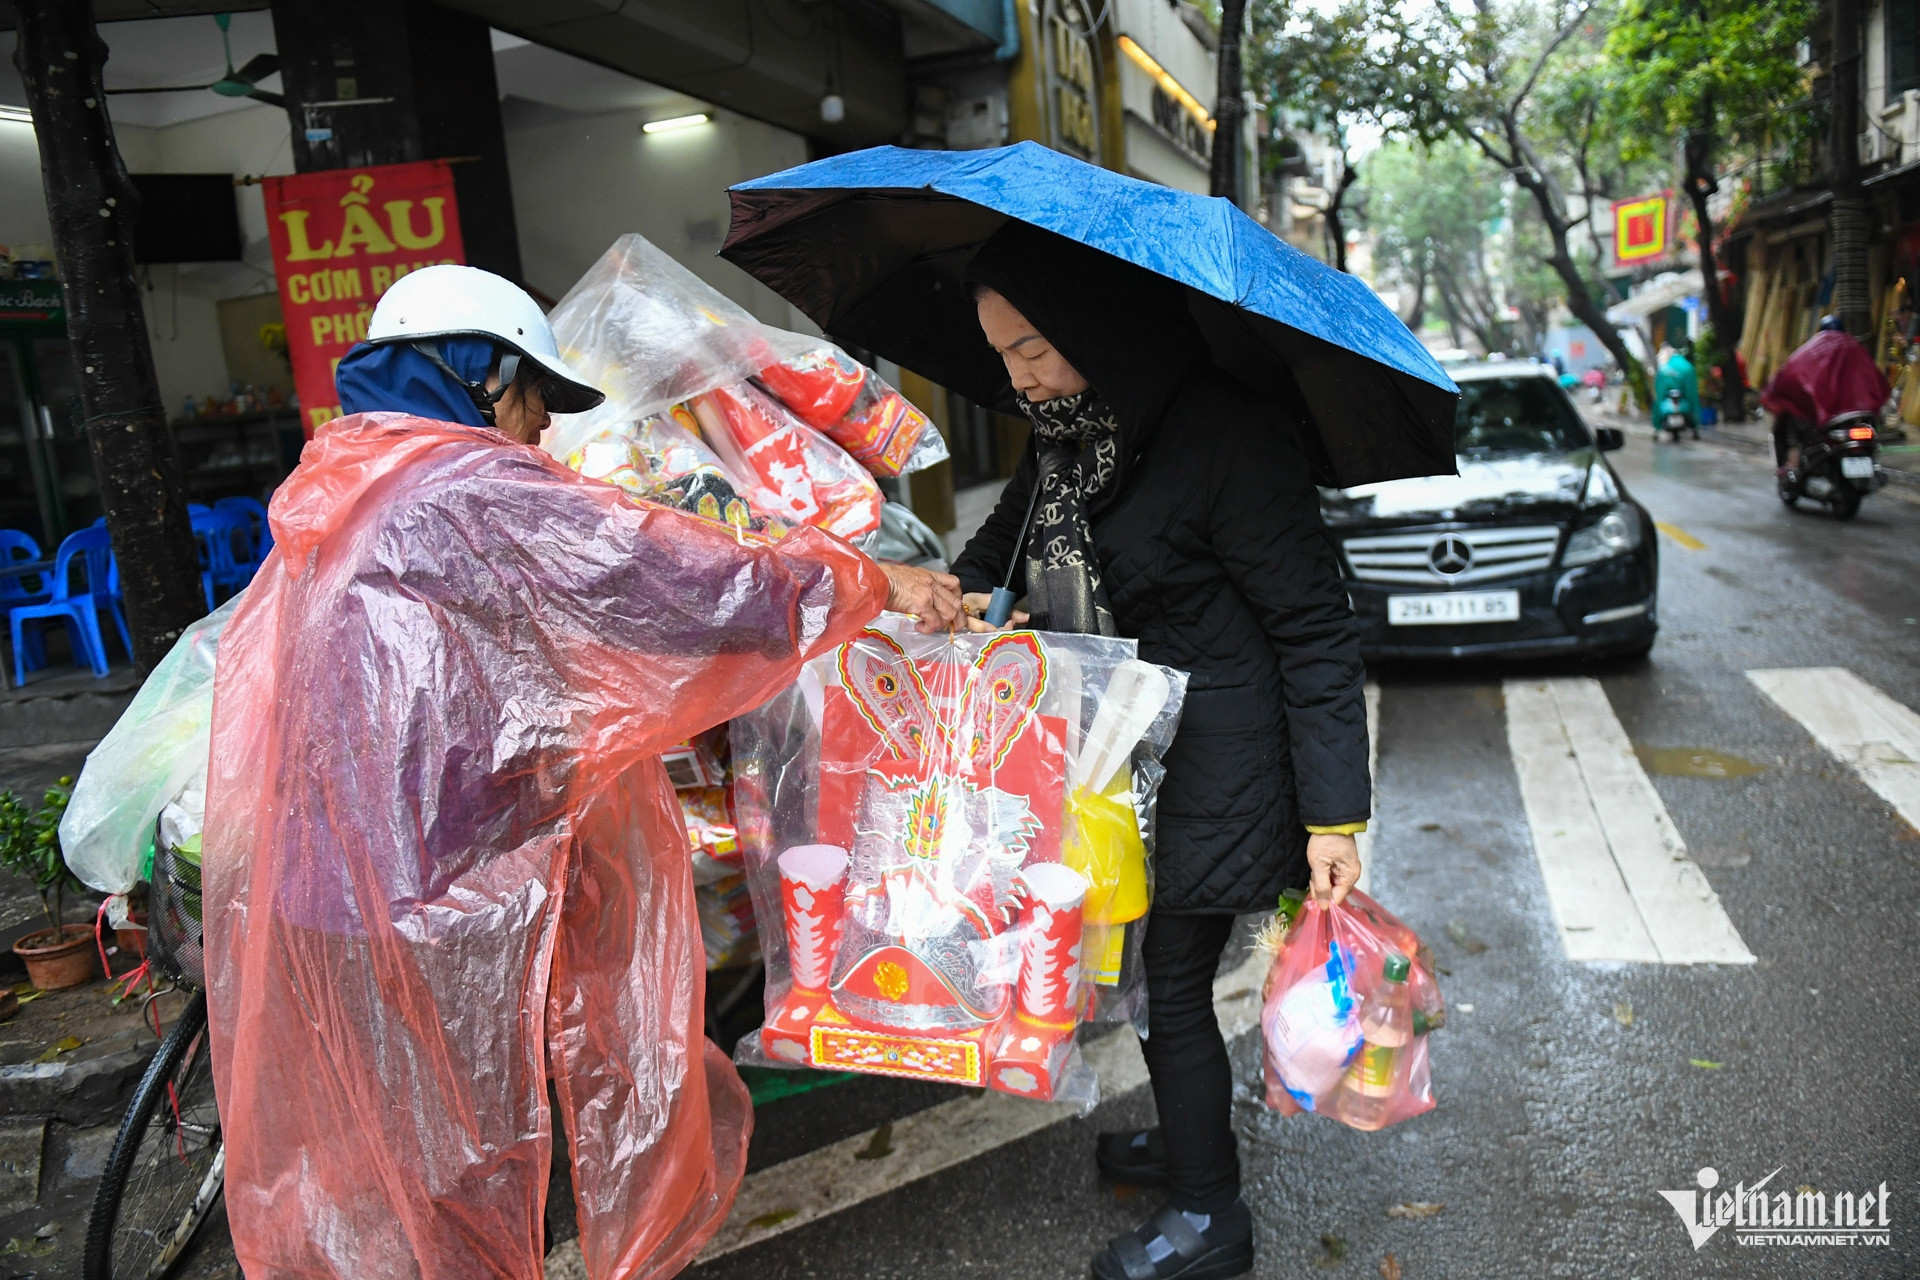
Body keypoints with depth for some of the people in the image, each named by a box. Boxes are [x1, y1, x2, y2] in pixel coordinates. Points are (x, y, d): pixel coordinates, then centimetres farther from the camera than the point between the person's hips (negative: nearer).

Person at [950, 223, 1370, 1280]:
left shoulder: (1225, 435, -20)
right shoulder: (1065, 436, 5)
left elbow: (1314, 630, -19)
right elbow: (1005, 538, 23)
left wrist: (1333, 814, -20)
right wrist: (966, 594, 2)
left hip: (1212, 773, -8)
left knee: (1169, 983, 4)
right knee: (1141, 965, 20)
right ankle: (1189, 1143, 44)